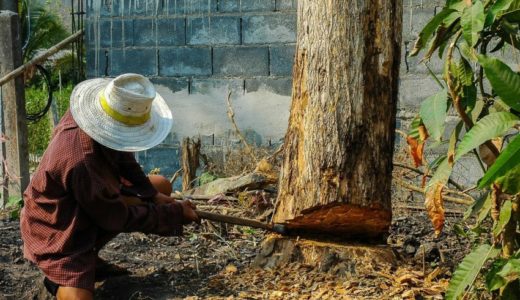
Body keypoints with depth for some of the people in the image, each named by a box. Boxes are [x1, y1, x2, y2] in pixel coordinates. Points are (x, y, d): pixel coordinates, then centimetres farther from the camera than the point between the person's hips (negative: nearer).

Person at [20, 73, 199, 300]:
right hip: (58, 235, -9)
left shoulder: (86, 113, -16)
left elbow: (121, 156, 4)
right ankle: (59, 278, 11)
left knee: (162, 186, 10)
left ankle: (90, 256, 10)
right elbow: (118, 219, -23)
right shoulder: (81, 163, -38)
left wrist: (153, 194, -1)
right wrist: (176, 213, -15)